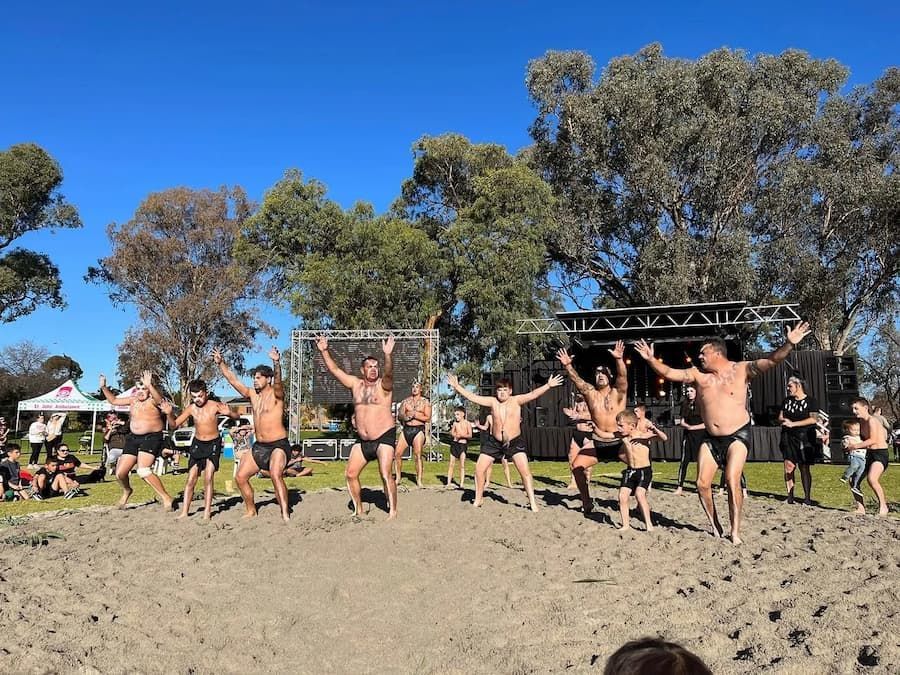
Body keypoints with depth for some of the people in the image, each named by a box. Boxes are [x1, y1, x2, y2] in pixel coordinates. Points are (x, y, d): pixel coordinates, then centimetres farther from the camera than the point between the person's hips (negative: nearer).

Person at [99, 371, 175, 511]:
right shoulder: (133, 400, 11)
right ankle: (127, 491, 42)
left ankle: (166, 498, -17)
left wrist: (149, 385, -49)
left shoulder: (152, 401, -9)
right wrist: (104, 387, 6)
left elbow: (159, 399, -33)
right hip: (133, 438, 7)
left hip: (151, 438, -7)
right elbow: (113, 400, 20)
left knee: (143, 471, -26)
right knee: (120, 473, 7)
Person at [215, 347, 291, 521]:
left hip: (278, 445, -8)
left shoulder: (275, 394, -11)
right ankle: (250, 511, 25)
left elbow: (278, 382, -32)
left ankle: (285, 515, -27)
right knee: (240, 477, 8)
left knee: (276, 475, -30)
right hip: (259, 446, 8)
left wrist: (277, 363, -51)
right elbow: (233, 380, 11)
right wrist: (221, 363, 3)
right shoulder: (252, 394, 9)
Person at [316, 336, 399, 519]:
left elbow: (389, 373, -30)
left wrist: (388, 355, -48)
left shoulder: (383, 385, -8)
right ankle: (358, 510, 21)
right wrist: (324, 351, -7)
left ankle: (393, 511, -5)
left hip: (384, 437, -6)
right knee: (350, 474, 6)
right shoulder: (355, 384, 6)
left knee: (386, 475, -15)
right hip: (362, 440, 6)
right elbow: (334, 370, 4)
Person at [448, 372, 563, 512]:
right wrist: (457, 387, -3)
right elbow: (472, 397, 0)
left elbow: (533, 394, -19)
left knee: (525, 470, -13)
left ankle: (532, 502, -3)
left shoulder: (516, 400, -7)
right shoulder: (492, 401, 0)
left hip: (514, 442, -3)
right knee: (479, 468, 2)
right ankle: (478, 499, 21)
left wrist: (548, 386, -31)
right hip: (494, 441, 3)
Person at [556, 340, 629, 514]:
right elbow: (576, 379, -14)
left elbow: (623, 376, -25)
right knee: (577, 466, -6)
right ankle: (587, 502, 9)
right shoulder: (590, 393, 1)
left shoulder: (617, 393, -6)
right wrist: (567, 365, -32)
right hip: (598, 442, 3)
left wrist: (619, 359, -43)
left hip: (619, 441, -2)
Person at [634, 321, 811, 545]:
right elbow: (669, 373, -1)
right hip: (711, 438, 4)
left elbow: (770, 361, -17)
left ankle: (735, 531, -5)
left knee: (732, 481, -17)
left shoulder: (741, 369, -6)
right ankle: (715, 527, 16)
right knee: (702, 483, -1)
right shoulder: (698, 374, 3)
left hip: (737, 436, -4)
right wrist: (651, 360, -12)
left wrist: (789, 344, -31)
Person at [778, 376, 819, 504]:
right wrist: (784, 420, -7)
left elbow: (813, 419, -12)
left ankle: (807, 497, 7)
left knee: (804, 468, -1)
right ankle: (790, 496, 1)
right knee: (788, 466, -4)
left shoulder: (811, 401, -1)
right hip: (788, 437, 4)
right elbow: (780, 417, 18)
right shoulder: (786, 401, 15)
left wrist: (793, 423, -16)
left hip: (804, 438, -4)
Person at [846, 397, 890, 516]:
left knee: (871, 479, -30)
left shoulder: (872, 420, -15)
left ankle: (883, 506, -13)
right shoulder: (861, 422, 11)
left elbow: (873, 440, -23)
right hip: (869, 455, 10)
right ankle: (861, 508, 12)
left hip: (880, 454, -10)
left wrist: (855, 446, -21)